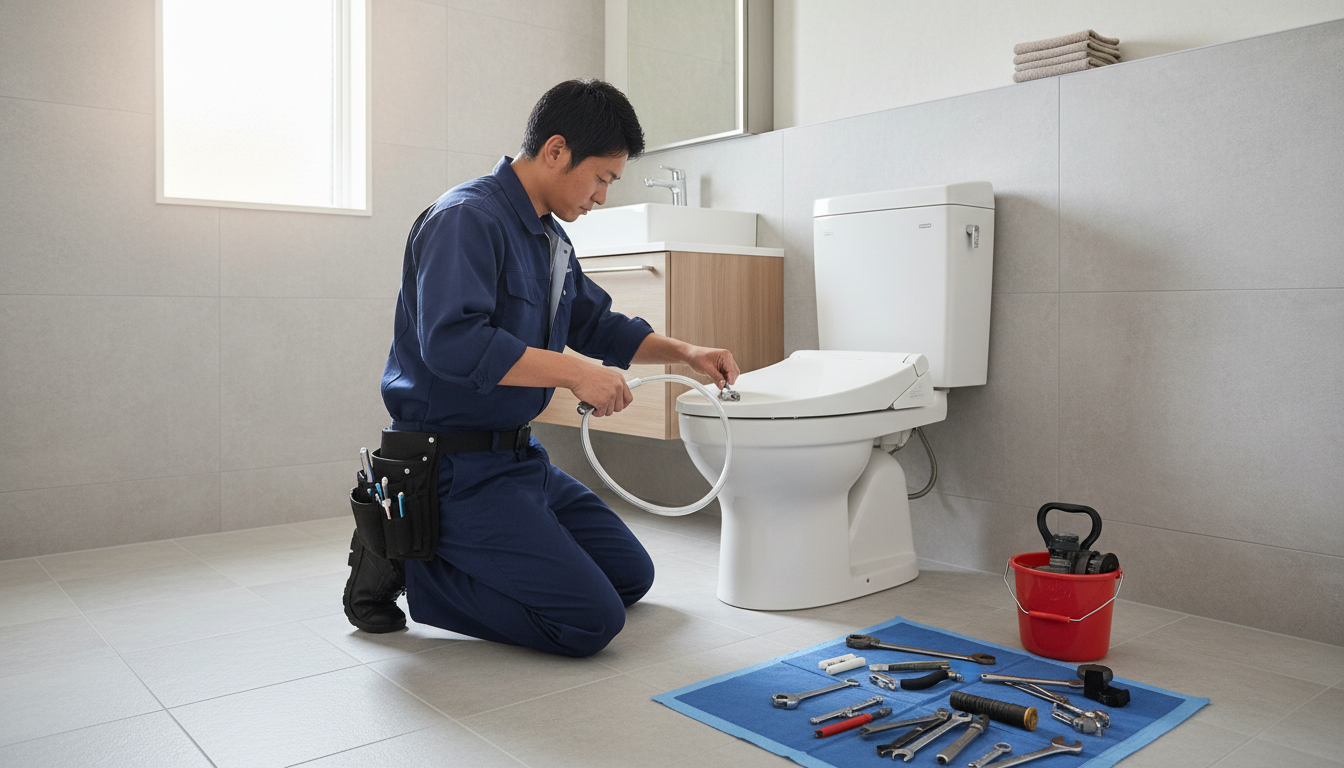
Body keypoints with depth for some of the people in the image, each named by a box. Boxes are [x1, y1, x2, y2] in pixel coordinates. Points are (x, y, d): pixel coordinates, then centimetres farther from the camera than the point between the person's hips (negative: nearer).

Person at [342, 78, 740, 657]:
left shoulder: (550, 237, 13)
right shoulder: (467, 218, -17)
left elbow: (596, 324, 24)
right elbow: (451, 342, -32)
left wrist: (685, 353, 11)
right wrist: (573, 373, -28)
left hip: (518, 454, 10)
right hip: (455, 466, -10)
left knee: (630, 576, 13)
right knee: (591, 620, -14)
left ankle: (456, 557, 15)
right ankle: (406, 560, -3)